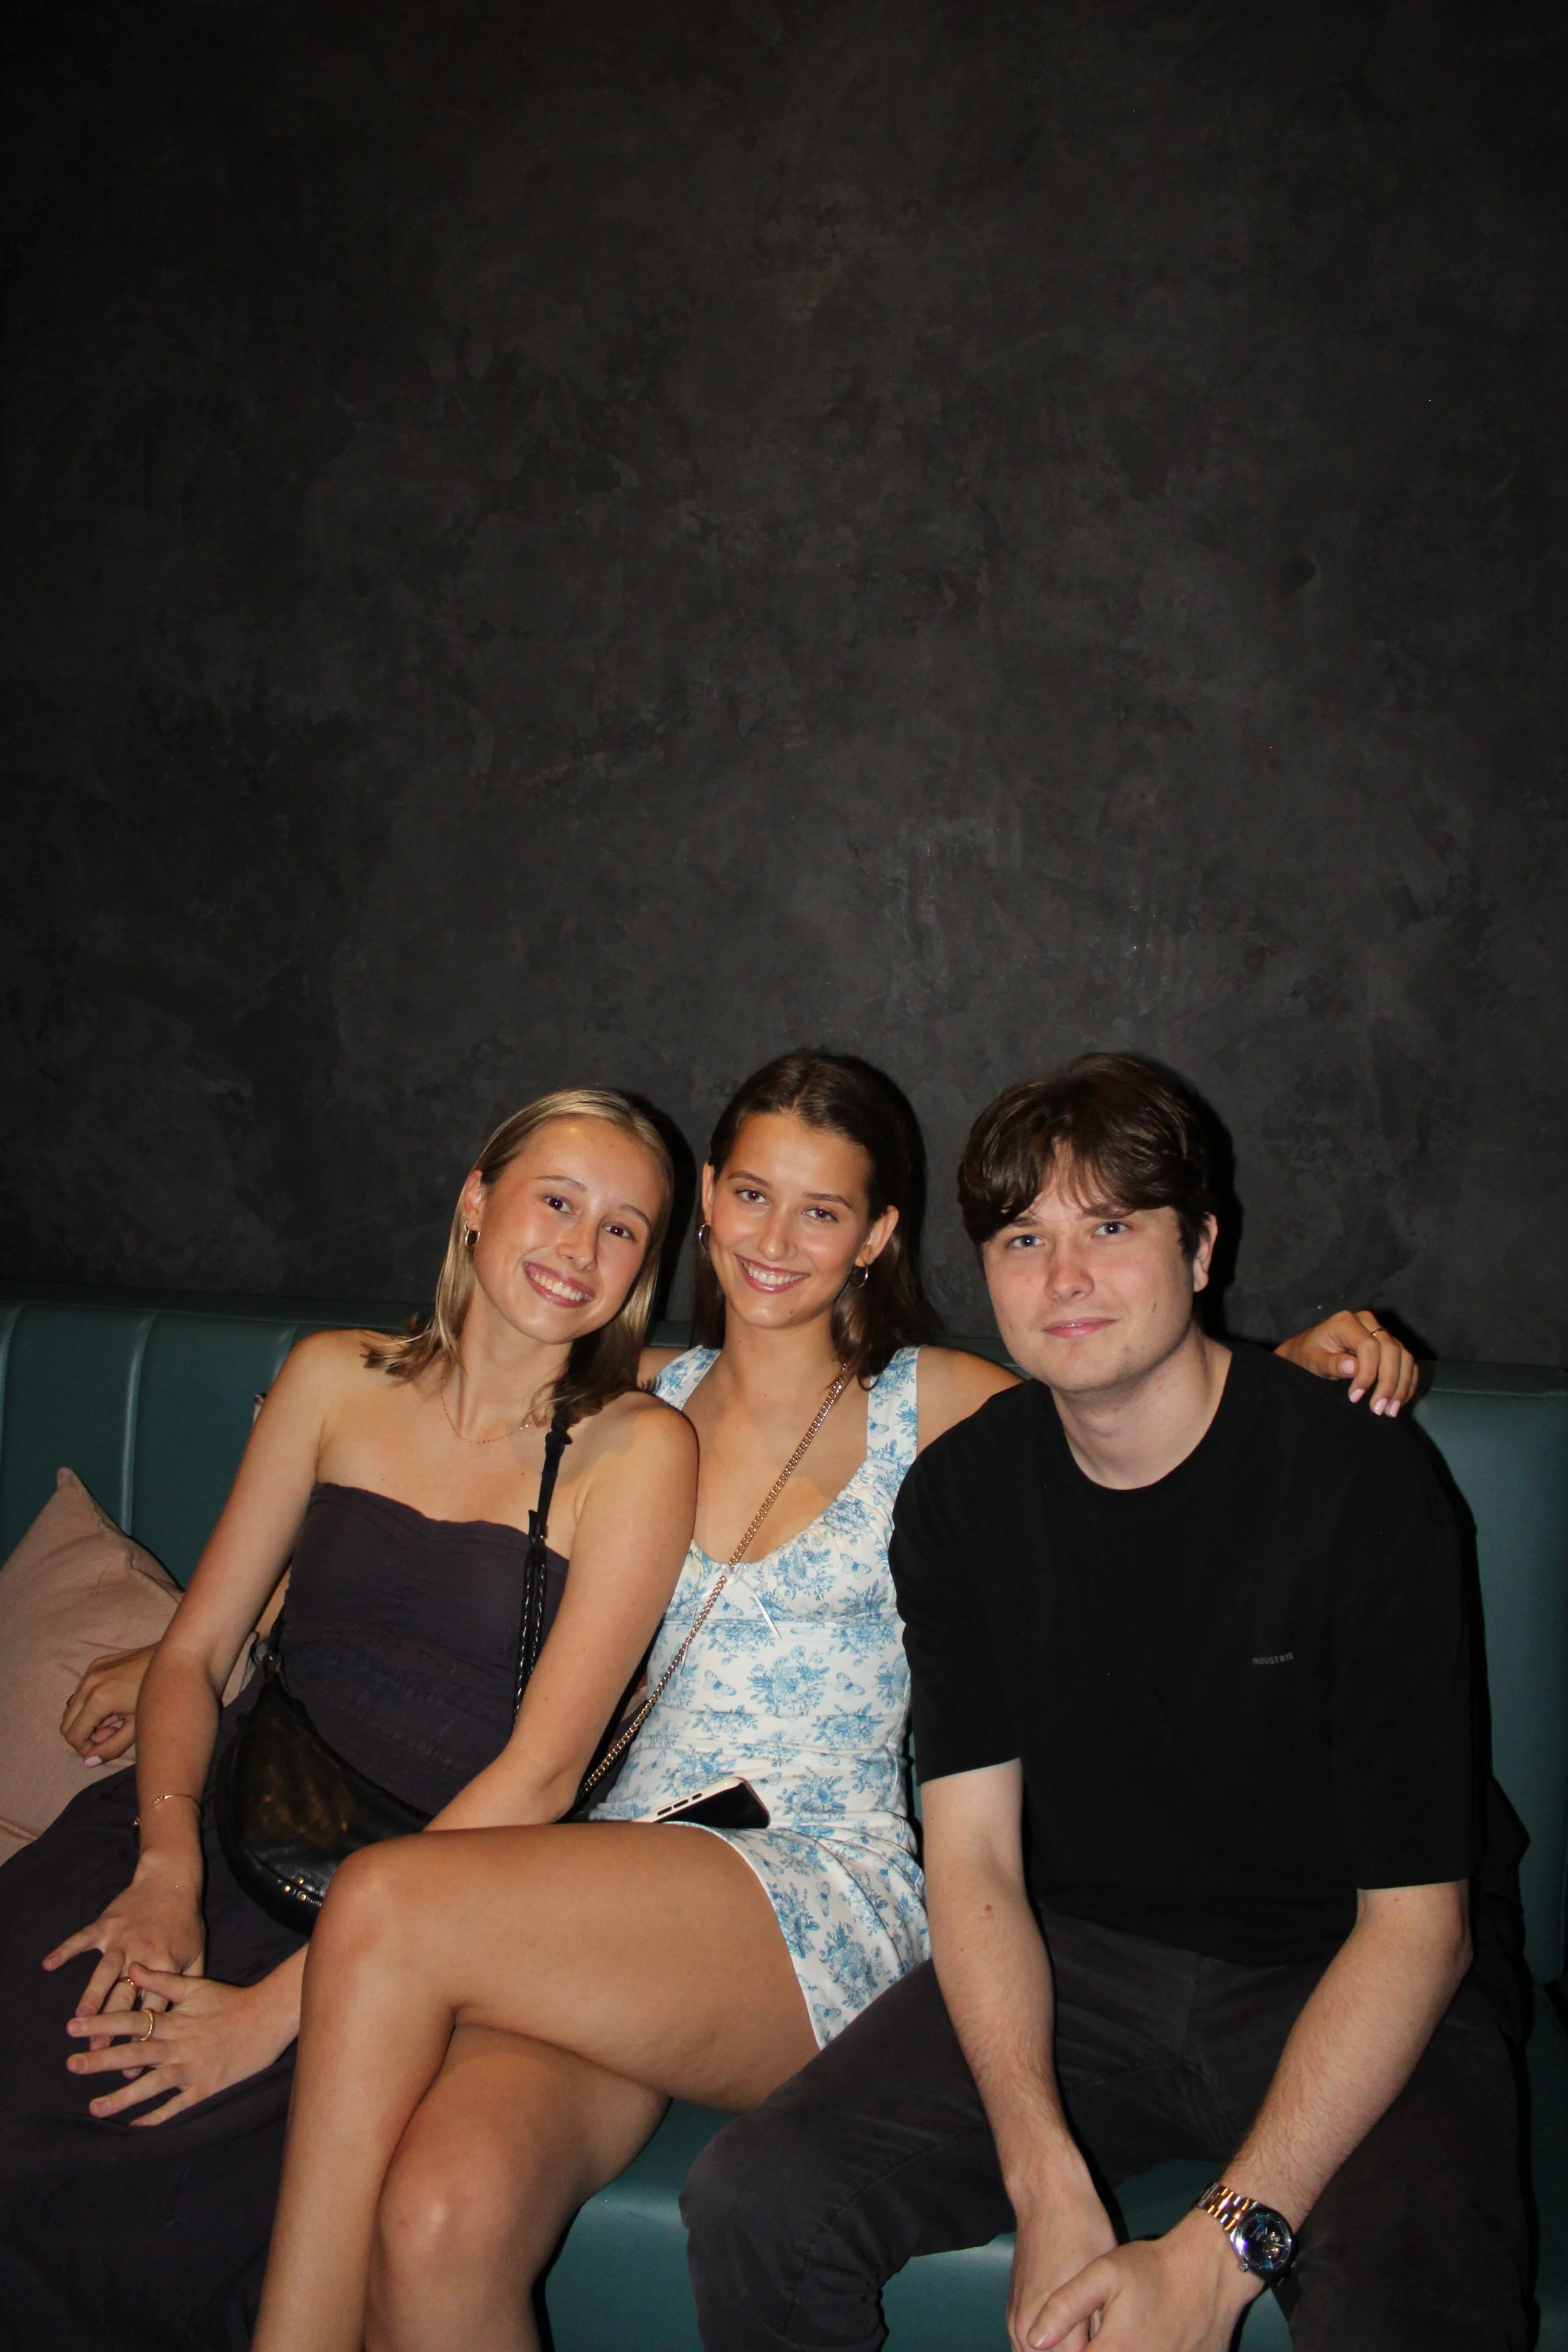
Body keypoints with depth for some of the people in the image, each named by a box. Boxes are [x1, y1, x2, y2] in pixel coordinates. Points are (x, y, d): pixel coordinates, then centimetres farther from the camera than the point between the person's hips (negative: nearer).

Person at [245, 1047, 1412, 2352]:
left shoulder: (934, 1406, 8)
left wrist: (1321, 1352, -9)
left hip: (834, 1912, -2)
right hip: (615, 1888, 3)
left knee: (388, 1905, -27)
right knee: (440, 2227, -31)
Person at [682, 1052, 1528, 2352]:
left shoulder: (1362, 1486, -16)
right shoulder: (959, 1494, -2)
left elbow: (1417, 1922, -15)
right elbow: (973, 1847, -4)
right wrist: (1050, 2185, -18)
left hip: (1343, 1985, -3)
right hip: (1075, 1963, 4)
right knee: (757, 2203, -16)